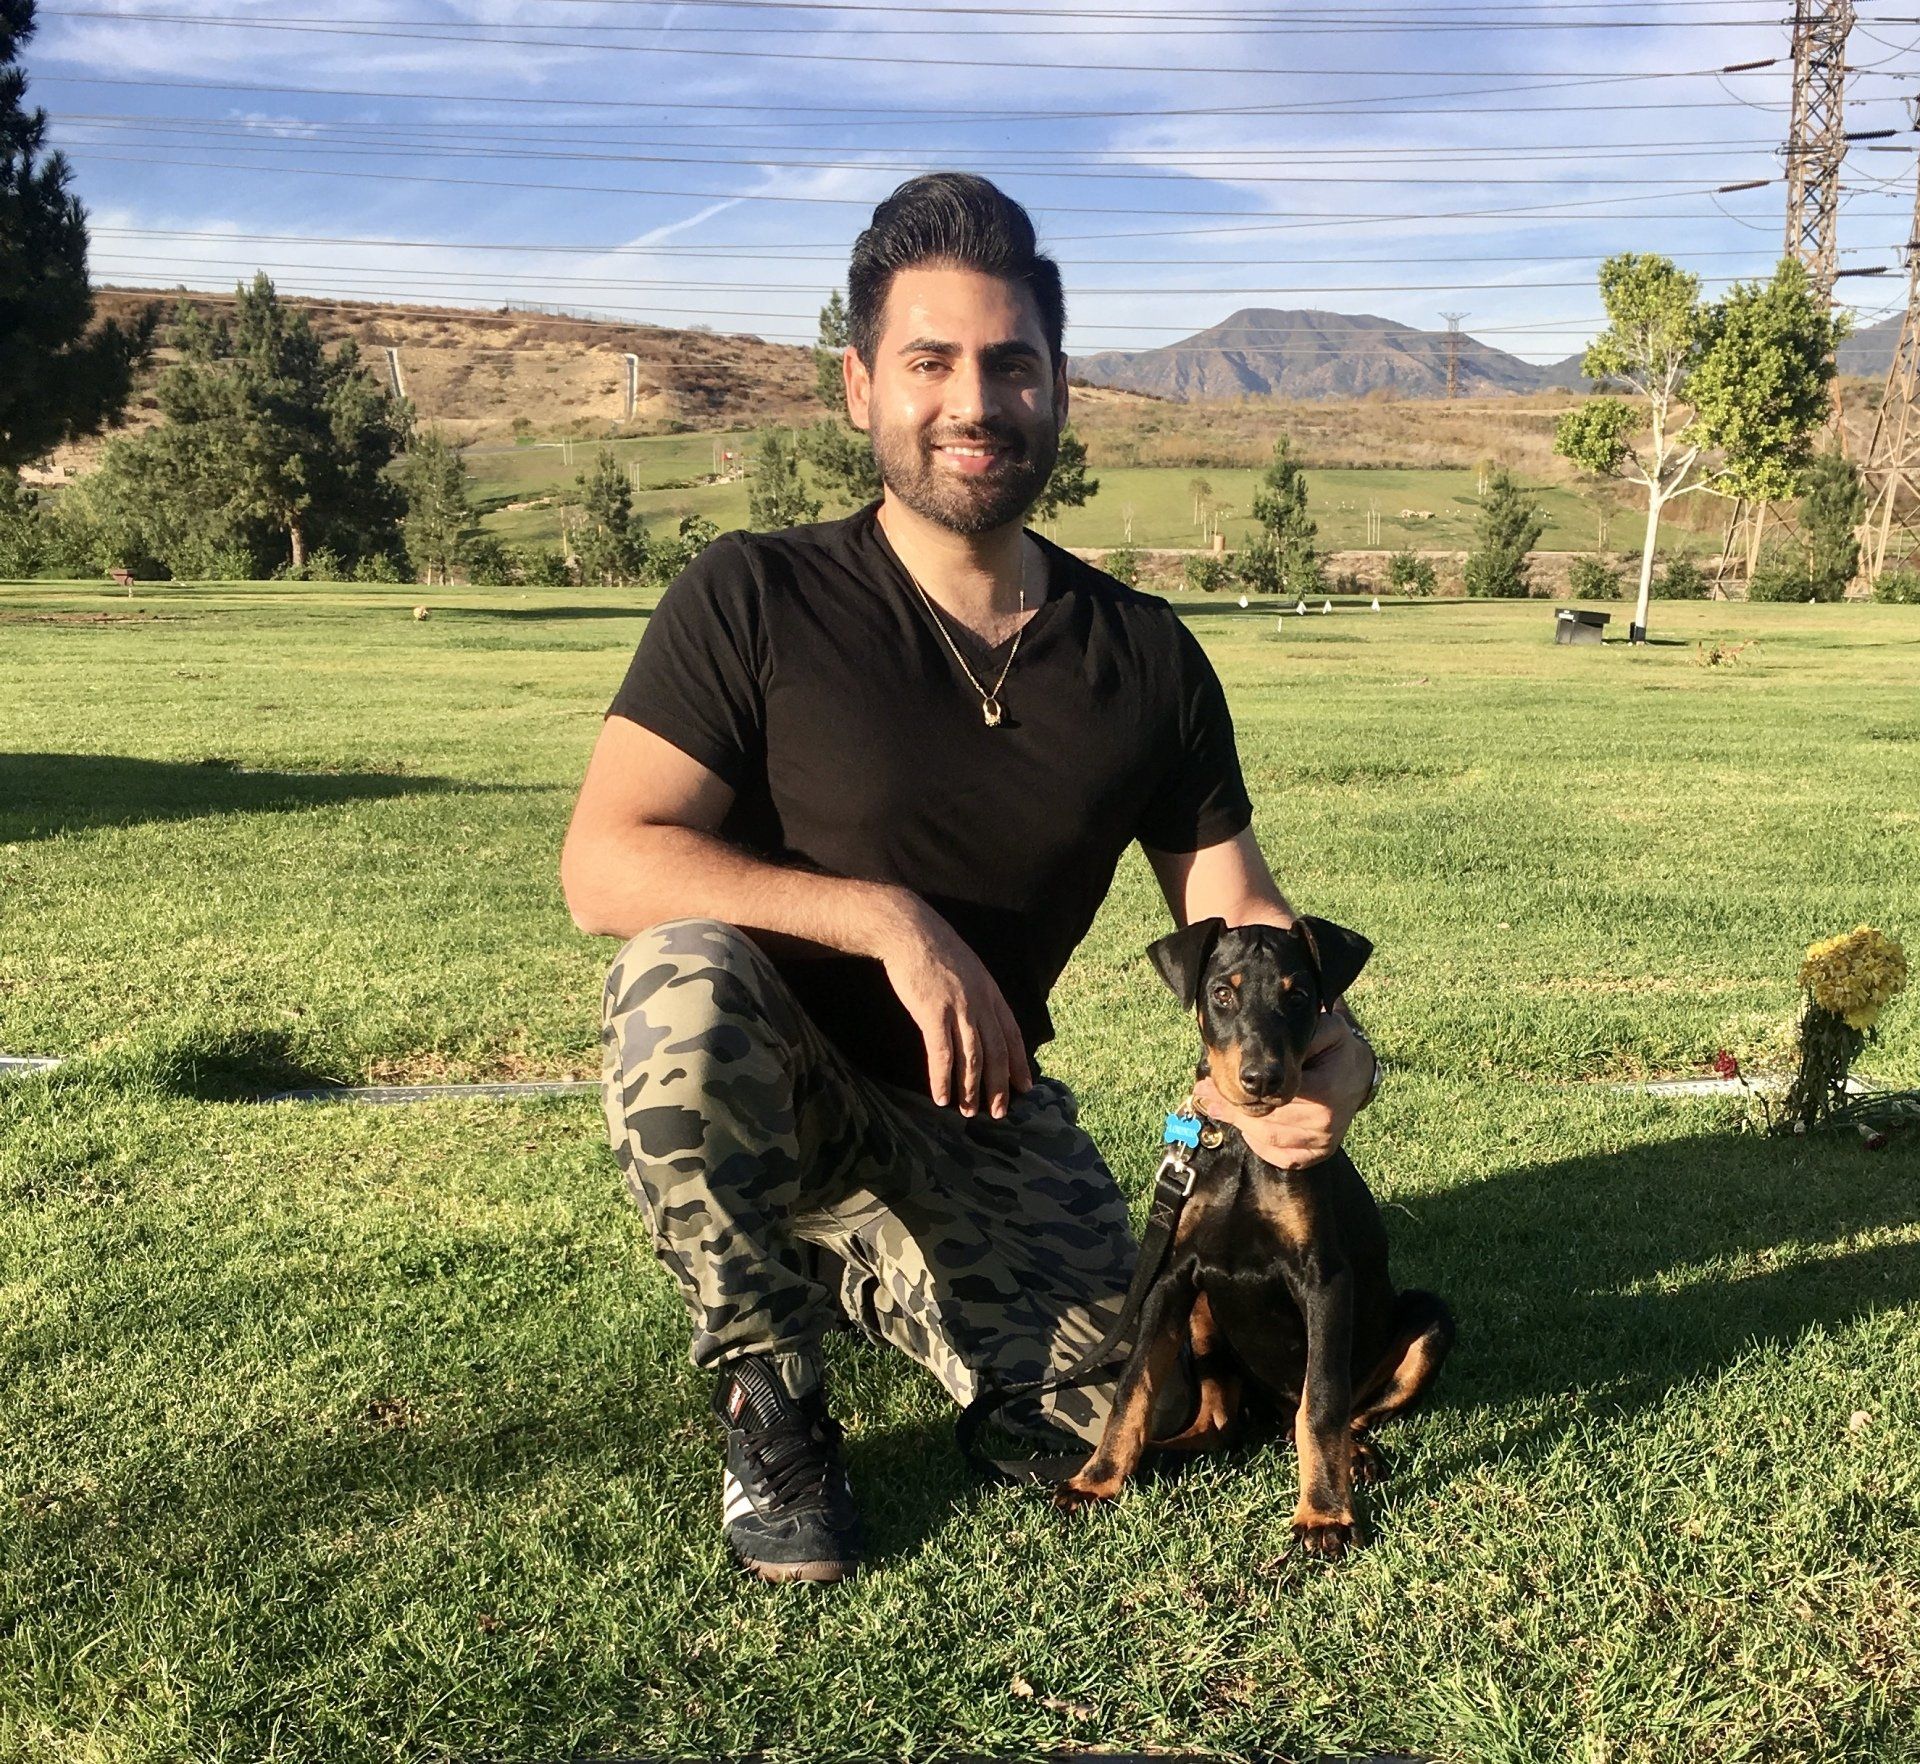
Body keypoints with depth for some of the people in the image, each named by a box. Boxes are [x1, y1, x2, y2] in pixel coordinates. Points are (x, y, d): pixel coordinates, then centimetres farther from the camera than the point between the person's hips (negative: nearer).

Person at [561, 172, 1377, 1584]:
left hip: (977, 1122, 4)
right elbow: (605, 866, -22)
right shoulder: (755, 602, -14)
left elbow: (1237, 916, 0)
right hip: (764, 1098, -3)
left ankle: (862, 1271, 21)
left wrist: (1332, 1052, -22)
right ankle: (771, 1405, -10)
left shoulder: (1148, 660, -2)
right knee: (685, 980, -36)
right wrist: (889, 920, -32)